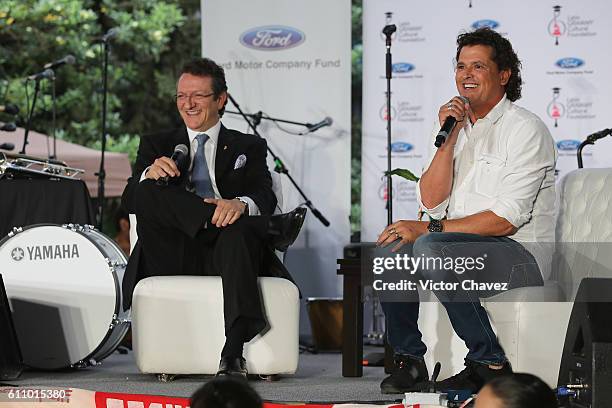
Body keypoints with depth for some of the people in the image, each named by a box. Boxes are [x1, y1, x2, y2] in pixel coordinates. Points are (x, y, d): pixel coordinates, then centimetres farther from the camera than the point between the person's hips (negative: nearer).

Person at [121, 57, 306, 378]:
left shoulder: (248, 147, 21)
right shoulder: (156, 146, 24)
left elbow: (265, 198, 1)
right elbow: (129, 201, 7)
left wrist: (240, 204, -25)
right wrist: (149, 175, -17)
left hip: (226, 255, -1)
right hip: (173, 259, 1)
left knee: (238, 231, -37)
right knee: (150, 193, -26)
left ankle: (233, 352, -54)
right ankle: (269, 228, -31)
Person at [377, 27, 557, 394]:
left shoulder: (526, 130, -9)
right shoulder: (455, 124, 14)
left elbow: (506, 220, -18)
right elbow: (432, 202, 3)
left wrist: (428, 230, -18)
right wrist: (448, 138, -7)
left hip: (520, 254, -7)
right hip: (462, 248, 8)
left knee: (432, 249, -31)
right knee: (389, 250, -11)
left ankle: (489, 364, -21)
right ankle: (409, 361, 1)